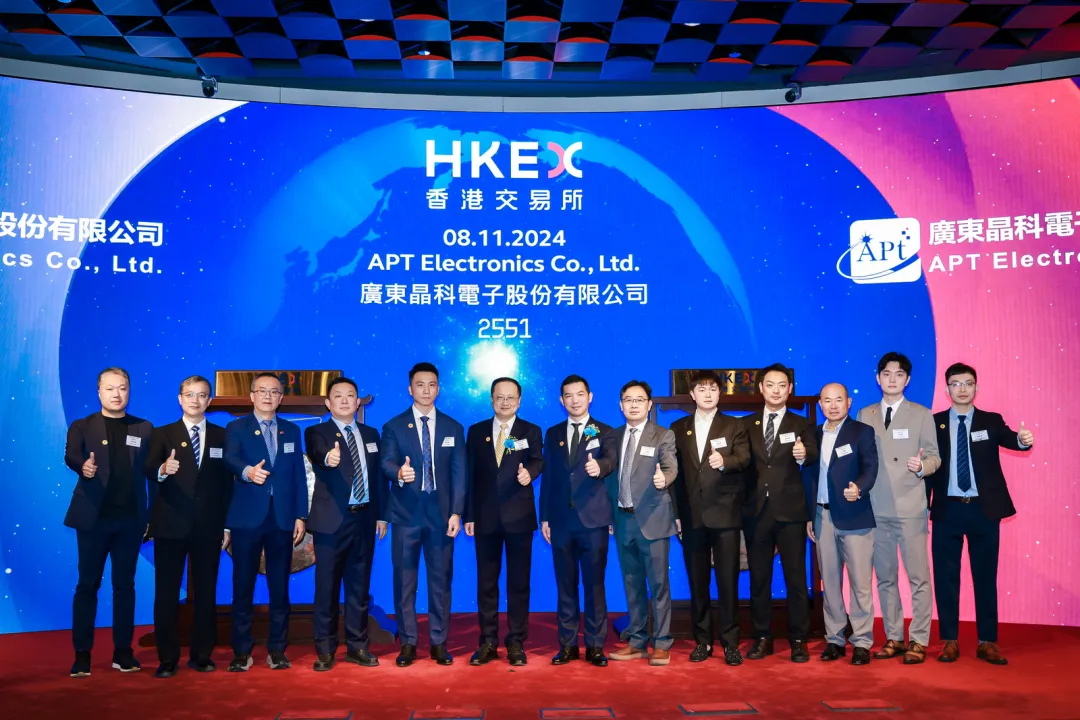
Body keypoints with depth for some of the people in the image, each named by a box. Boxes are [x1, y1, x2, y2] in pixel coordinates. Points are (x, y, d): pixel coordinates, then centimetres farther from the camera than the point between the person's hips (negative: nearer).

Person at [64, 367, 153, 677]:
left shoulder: (144, 429, 9)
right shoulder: (82, 427, 4)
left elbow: (152, 470, 5)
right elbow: (71, 456, -16)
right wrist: (83, 467, -40)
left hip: (130, 518, 2)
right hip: (94, 517, -1)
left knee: (125, 584, 7)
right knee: (87, 584, 3)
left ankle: (123, 652, 15)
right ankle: (82, 654, 11)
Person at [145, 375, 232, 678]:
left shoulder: (222, 436, 8)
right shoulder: (162, 434, 4)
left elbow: (227, 483, 6)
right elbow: (149, 471, -11)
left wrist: (227, 525, 2)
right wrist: (163, 470, -35)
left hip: (209, 527, 1)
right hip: (170, 525, -1)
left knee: (206, 593, 7)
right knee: (166, 593, 3)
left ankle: (202, 655, 18)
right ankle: (168, 659, 12)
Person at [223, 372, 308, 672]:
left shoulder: (292, 431, 13)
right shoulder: (236, 428, 5)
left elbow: (299, 476, 11)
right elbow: (230, 459, -16)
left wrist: (301, 516, 3)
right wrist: (247, 471, -38)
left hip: (282, 520, 2)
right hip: (247, 519, -2)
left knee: (280, 587, 6)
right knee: (243, 587, 2)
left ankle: (277, 649, 14)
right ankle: (241, 651, 11)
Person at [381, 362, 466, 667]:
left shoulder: (453, 428, 8)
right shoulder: (393, 427, 4)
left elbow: (459, 473, 4)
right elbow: (386, 463, -9)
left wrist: (456, 512, -4)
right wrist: (399, 473, -33)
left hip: (441, 513, 1)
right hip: (406, 513, -1)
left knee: (441, 580, 6)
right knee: (405, 581, 4)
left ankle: (439, 643, 16)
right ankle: (408, 643, 15)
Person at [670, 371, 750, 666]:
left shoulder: (734, 426, 5)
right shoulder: (678, 428, 10)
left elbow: (744, 459, -10)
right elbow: (674, 471, 9)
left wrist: (724, 461, -32)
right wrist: (675, 512, 5)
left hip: (725, 513, -2)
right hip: (691, 515, 2)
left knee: (728, 579, -1)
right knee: (697, 580, 7)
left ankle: (730, 642, 9)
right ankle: (702, 640, 17)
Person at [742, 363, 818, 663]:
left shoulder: (801, 425, 4)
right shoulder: (746, 425, 9)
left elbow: (813, 457, -12)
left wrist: (803, 455, -33)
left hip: (790, 512, -2)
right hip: (756, 511, 2)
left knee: (796, 578, 2)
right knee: (759, 578, 9)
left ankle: (798, 640, 13)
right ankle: (762, 637, 20)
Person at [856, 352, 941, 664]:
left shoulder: (921, 414, 3)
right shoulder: (865, 415, 11)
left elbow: (934, 457, 1)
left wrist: (922, 466, -20)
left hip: (910, 507, -3)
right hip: (876, 508, 3)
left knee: (918, 577, -2)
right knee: (885, 578, 9)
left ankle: (918, 641, 8)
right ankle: (894, 638, 19)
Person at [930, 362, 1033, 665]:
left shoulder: (991, 421, 5)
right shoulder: (935, 422, 4)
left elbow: (1009, 438, -15)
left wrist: (1023, 439, -39)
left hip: (984, 509, 0)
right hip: (948, 509, 0)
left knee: (986, 576, 6)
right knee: (946, 577, 4)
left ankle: (987, 642, 16)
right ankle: (950, 641, 14)